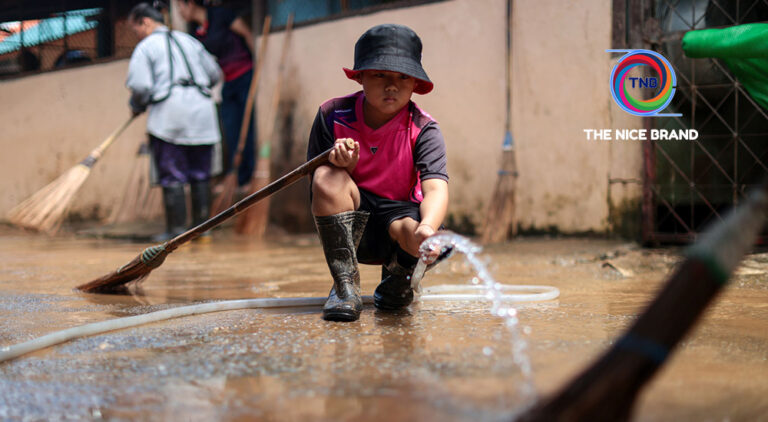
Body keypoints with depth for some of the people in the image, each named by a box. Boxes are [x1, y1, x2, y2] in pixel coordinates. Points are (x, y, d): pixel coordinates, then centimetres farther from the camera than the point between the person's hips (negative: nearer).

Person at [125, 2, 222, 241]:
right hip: (203, 113, 5)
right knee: (200, 175, 10)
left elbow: (140, 87, -9)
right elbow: (215, 74, 20)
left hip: (169, 114, -5)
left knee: (172, 177, 0)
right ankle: (202, 226, 11)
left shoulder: (145, 47, 2)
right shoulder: (189, 41, 20)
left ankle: (177, 229, -2)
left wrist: (137, 107, 10)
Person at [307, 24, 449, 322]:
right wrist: (344, 168, -30)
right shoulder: (332, 116, -10)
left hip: (397, 219, -1)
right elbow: (319, 186, -5)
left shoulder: (422, 129, -14)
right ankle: (345, 285, -19)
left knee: (423, 240, -36)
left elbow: (436, 188, -30)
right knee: (328, 177, -30)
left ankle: (396, 280, 5)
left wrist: (427, 227, -53)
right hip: (347, 223, 1)